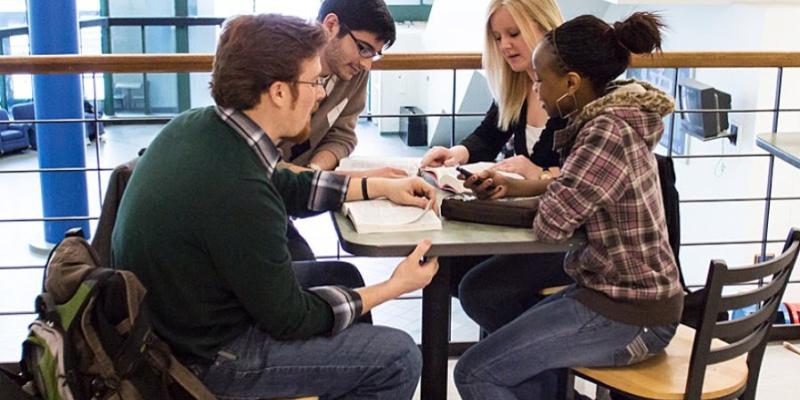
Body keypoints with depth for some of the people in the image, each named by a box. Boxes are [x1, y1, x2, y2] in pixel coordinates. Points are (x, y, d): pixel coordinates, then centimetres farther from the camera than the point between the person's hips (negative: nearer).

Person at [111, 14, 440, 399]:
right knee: (398, 358, -5)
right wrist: (394, 286, -9)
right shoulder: (238, 192, -34)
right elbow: (289, 320, -19)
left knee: (341, 275, 22)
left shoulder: (197, 125, -7)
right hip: (207, 353, -9)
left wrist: (380, 187, 11)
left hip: (182, 314, 9)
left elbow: (284, 188, 13)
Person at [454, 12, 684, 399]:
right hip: (622, 292, 10)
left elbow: (549, 223, -25)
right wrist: (512, 186, 2)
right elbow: (571, 189, 15)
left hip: (629, 315, -10)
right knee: (518, 355, 25)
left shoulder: (607, 134, -25)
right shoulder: (611, 118, 5)